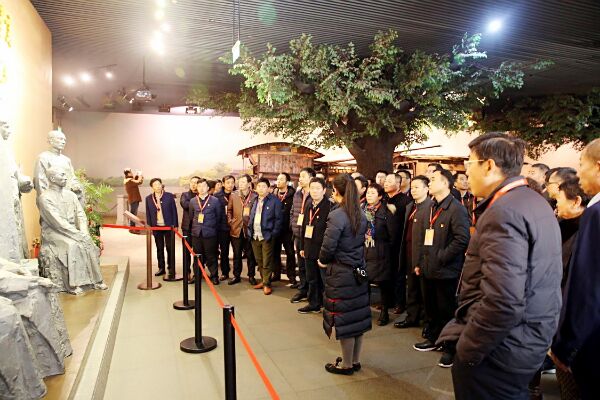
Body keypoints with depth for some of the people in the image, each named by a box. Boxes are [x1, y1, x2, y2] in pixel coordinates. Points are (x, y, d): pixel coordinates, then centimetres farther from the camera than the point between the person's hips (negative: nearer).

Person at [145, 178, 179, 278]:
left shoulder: (169, 196, -3)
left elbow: (174, 211, -2)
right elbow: (148, 214, 7)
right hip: (156, 227, 3)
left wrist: (175, 225, -6)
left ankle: (171, 269, 9)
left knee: (170, 248, 2)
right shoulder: (148, 198, 4)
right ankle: (161, 268, 22)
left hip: (168, 226, -2)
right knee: (159, 248, 11)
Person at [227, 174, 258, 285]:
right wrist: (230, 221, 2)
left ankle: (251, 276, 21)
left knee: (250, 255, 8)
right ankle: (236, 276, 23)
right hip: (236, 229, 2)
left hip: (249, 229, -2)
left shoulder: (254, 196, -6)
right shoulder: (233, 195, 3)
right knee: (237, 254, 12)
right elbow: (229, 210, 12)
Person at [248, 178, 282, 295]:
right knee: (259, 261, 14)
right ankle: (263, 280, 27)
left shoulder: (274, 200, -7)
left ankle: (266, 284, 11)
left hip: (267, 236, -6)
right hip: (255, 236, 6)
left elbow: (278, 219, -8)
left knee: (266, 262, 0)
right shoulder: (255, 200, 13)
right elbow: (251, 216, 17)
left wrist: (274, 234, -13)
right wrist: (250, 230, 7)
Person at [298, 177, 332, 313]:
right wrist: (302, 247, 15)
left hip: (323, 249, -7)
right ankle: (314, 303, 30)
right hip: (310, 249, 7)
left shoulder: (329, 206, -13)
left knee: (324, 279, 3)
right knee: (312, 279, 17)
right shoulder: (308, 207, 11)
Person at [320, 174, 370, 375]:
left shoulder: (336, 216, -19)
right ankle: (355, 360, 30)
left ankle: (346, 364, 20)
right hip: (359, 271, 7)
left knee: (343, 318, 6)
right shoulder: (361, 215, 4)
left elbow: (328, 246, -20)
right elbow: (362, 241, 10)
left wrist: (323, 261, 0)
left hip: (340, 274, -7)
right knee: (358, 316, 15)